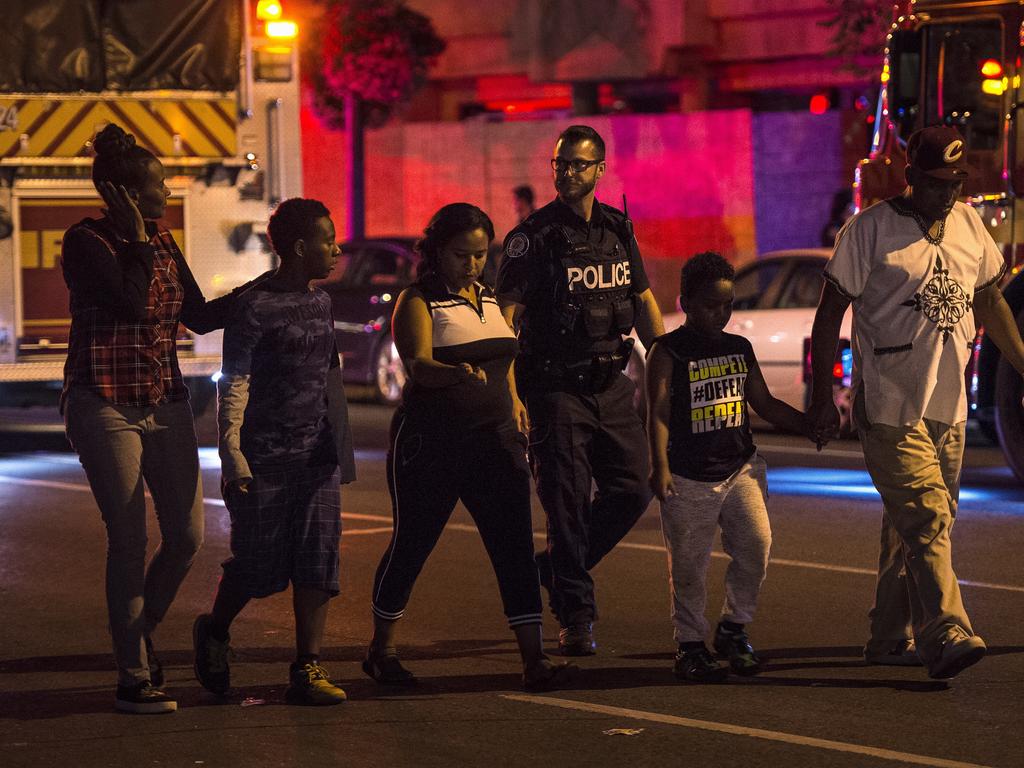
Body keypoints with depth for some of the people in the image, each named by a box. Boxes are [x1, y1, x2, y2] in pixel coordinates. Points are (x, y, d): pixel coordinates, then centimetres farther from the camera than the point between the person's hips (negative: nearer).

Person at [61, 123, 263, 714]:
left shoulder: (162, 243, 12)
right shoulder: (87, 241, -8)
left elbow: (200, 315, 15)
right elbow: (132, 302, -21)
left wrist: (257, 289, 7)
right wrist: (136, 238, -12)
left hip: (166, 404, 7)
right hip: (106, 405, -7)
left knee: (188, 537, 3)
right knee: (130, 542, -5)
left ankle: (141, 636, 27)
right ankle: (134, 678, 3)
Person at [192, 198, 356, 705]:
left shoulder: (320, 303, 14)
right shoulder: (255, 307, -9)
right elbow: (234, 383, -11)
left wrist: (339, 445, 24)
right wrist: (231, 449, -19)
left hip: (316, 453, 6)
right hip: (264, 454, -6)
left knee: (318, 562, -2)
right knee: (258, 565, 0)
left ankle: (307, 669, -1)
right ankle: (214, 633, 27)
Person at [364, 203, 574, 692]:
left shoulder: (491, 298, 11)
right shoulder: (417, 301, -8)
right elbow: (419, 365, -25)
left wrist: (513, 400, 10)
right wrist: (460, 373, -44)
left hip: (494, 440, 5)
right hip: (429, 443, -5)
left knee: (515, 546, -6)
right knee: (411, 545, 6)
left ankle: (534, 661, -10)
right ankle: (380, 650, 25)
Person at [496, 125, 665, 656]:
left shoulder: (618, 230, 10)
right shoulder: (534, 236, -7)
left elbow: (643, 300, 20)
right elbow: (506, 315, -12)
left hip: (611, 385, 6)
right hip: (557, 388, -5)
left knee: (632, 488, 4)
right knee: (567, 503, -4)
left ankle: (553, 569, 23)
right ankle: (575, 618, 4)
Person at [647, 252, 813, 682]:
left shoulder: (740, 349, 12)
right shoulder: (668, 352, -5)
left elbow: (765, 405, 19)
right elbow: (659, 414, -12)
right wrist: (660, 466, -23)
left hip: (741, 468, 4)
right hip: (689, 477, -4)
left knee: (756, 543, -9)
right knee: (689, 566, 2)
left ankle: (733, 629, 9)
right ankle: (690, 645, 16)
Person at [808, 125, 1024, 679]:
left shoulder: (968, 225, 12)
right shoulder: (871, 229, -7)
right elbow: (830, 314, -4)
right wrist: (822, 398, -8)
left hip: (949, 407, 6)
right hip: (890, 407, -6)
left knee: (912, 525, 10)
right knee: (926, 515, -16)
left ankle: (891, 638, 19)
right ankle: (945, 635, -23)